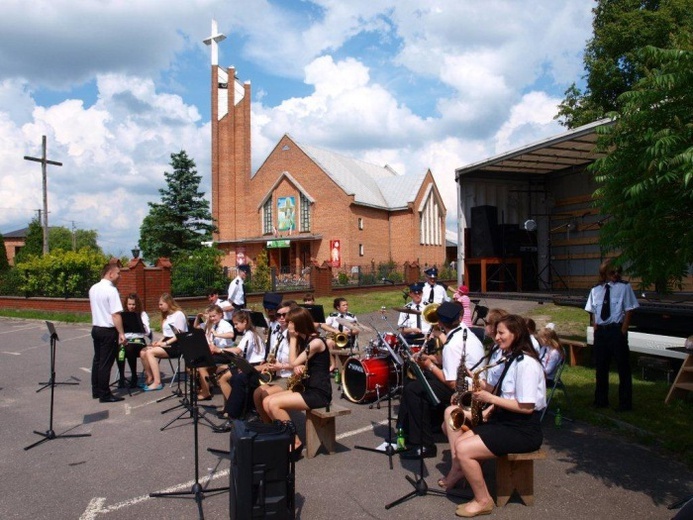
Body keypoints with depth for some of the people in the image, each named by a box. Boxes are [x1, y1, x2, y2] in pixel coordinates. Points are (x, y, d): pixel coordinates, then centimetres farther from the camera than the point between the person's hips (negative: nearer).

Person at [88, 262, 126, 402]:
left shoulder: (93, 289, 8)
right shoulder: (111, 290, -19)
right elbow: (116, 315, -22)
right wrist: (121, 333, -18)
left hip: (96, 328, 8)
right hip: (108, 331, -8)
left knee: (97, 360, 16)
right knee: (106, 363, -2)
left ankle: (96, 391, 25)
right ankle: (105, 395, 5)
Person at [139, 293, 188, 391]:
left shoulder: (179, 314, -9)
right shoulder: (166, 316, 18)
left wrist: (165, 343, -19)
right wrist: (160, 341, 0)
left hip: (177, 345, -8)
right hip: (167, 343, 8)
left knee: (150, 352, -25)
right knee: (143, 352, -11)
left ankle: (157, 382, -23)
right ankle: (150, 378, -1)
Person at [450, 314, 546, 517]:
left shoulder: (526, 363, -19)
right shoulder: (510, 358, 11)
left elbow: (526, 407, -22)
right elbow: (500, 391, 16)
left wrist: (491, 399, -20)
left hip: (523, 430, -9)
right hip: (504, 420, 9)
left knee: (463, 450, -18)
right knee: (459, 443, 0)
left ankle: (483, 501, 0)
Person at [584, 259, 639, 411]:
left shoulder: (624, 287, -6)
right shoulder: (595, 290, 5)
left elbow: (628, 311, -4)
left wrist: (622, 331, -9)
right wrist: (596, 329, 2)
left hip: (617, 330, -4)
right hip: (600, 331, 4)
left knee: (623, 367, 5)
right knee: (601, 367, 14)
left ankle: (625, 403, 20)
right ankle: (601, 400, 29)